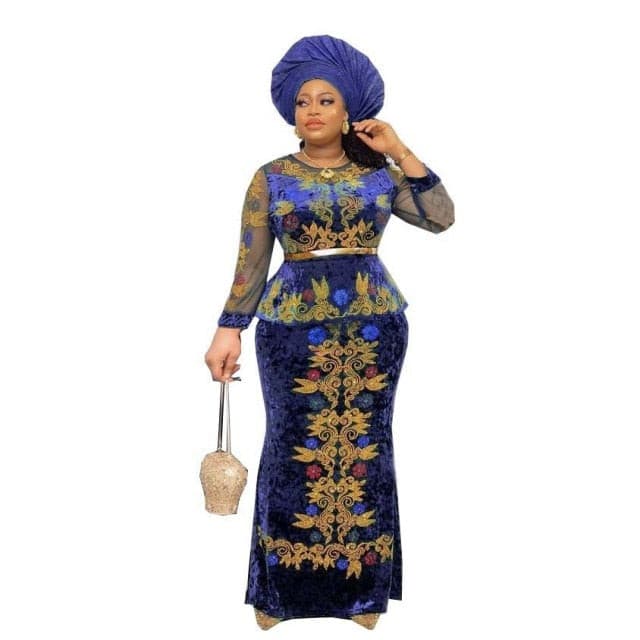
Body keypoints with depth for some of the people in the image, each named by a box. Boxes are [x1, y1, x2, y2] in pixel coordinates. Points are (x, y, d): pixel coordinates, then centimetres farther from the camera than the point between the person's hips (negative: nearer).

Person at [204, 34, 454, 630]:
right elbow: (249, 263, 2)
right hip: (293, 327, -1)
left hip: (373, 326, 1)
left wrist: (398, 152, -5)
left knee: (365, 446, 7)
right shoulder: (271, 177, 2)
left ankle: (361, 586, 19)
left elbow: (441, 216, -4)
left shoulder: (379, 173, 6)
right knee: (293, 448, 4)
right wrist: (228, 332, -4)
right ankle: (279, 589, 17)